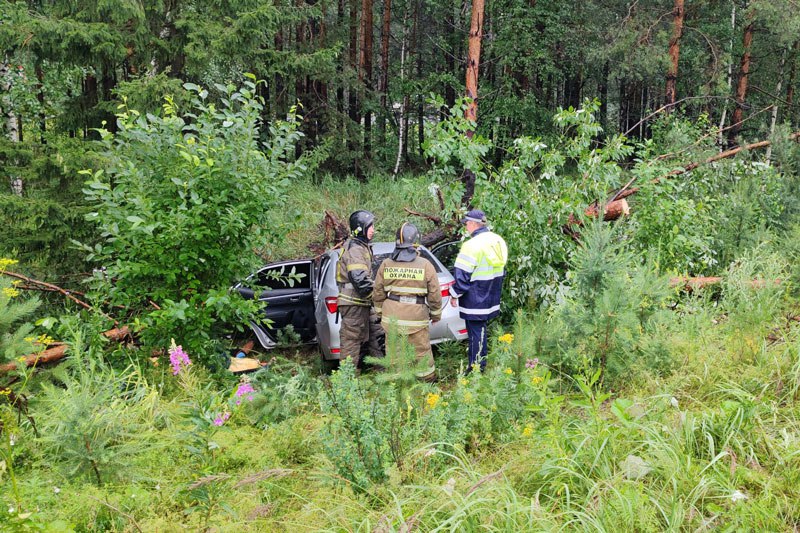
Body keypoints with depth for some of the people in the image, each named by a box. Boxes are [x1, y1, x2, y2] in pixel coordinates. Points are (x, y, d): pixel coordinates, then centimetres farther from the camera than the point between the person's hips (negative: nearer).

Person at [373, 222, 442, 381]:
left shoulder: (386, 264, 1)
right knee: (422, 350, 10)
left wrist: (380, 311, 21)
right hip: (416, 316, -2)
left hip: (391, 316, 3)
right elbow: (434, 294, -3)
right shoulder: (425, 265, -6)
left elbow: (378, 292, 7)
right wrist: (436, 314, 11)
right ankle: (427, 377, 23)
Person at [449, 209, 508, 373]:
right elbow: (501, 270, 19)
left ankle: (477, 368, 6)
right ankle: (478, 364, 25)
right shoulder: (498, 241, 7)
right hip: (491, 299, 8)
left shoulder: (472, 245, -20)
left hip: (475, 301, -8)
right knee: (480, 330, 17)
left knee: (476, 332, 0)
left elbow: (462, 276, -18)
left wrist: (454, 294, -4)